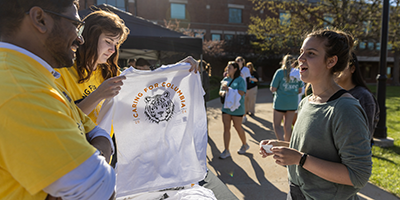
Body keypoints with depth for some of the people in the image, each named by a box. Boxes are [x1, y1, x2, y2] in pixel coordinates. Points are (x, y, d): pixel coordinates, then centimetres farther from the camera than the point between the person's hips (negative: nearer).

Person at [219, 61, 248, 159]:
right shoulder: (225, 79, 10)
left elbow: (241, 93, -20)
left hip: (237, 108, -5)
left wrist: (228, 89, -22)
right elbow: (220, 91, 12)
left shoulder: (240, 80, -8)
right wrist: (222, 92, -12)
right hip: (226, 107, 5)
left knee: (238, 127, 7)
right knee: (226, 128, 3)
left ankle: (245, 145, 32)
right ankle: (226, 151, 10)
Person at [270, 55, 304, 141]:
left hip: (280, 102, -4)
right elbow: (300, 90, 7)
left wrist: (271, 88, 11)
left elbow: (273, 89, -11)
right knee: (288, 126, 15)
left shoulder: (280, 72, -10)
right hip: (293, 102, 4)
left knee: (276, 125, 8)